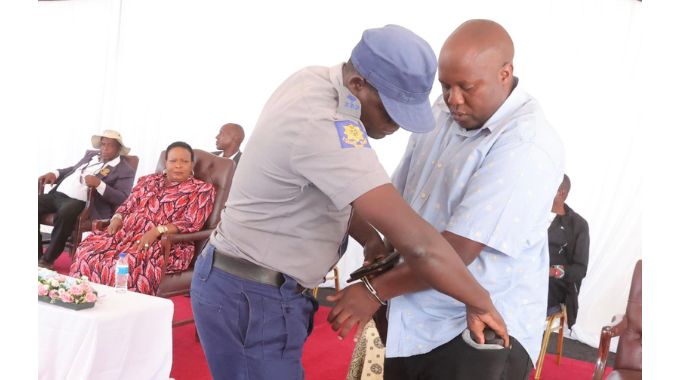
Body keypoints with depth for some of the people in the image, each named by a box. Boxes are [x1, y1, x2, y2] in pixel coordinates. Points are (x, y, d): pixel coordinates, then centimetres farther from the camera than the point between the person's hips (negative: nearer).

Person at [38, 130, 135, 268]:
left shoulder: (125, 170, 0)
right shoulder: (91, 154, 22)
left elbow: (122, 199, -11)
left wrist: (99, 184, -22)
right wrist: (55, 173, 14)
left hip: (80, 202, -7)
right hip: (57, 194, 7)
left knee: (65, 212, -37)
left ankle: (48, 258, -21)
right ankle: (37, 255, -4)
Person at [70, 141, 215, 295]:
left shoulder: (202, 189, 3)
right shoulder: (148, 180, 21)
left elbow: (191, 224, -8)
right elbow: (127, 205, 21)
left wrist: (157, 231, -20)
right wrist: (117, 219, -2)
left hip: (165, 244, -5)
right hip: (127, 232, 6)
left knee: (126, 264, -34)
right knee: (87, 252, -19)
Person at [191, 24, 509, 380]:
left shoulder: (313, 80, -2)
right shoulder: (323, 125, -31)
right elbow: (416, 241, -32)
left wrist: (368, 238, 1)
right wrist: (481, 303, -18)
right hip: (250, 299, -9)